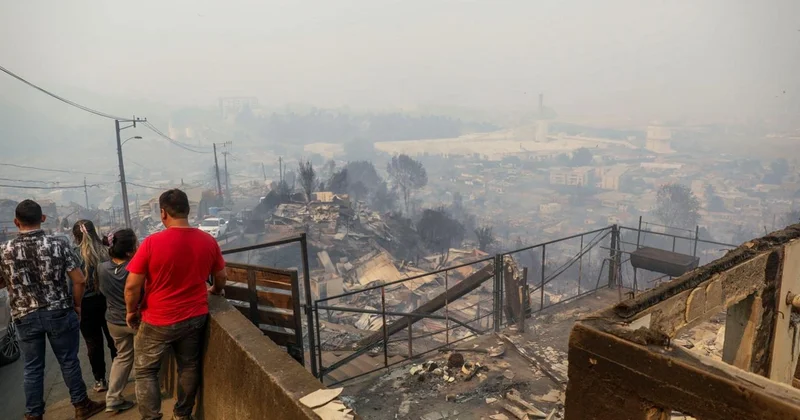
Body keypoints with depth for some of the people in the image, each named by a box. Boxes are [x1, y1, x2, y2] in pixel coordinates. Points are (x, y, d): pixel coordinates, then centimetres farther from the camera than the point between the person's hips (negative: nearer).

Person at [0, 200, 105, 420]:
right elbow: (79, 280, -11)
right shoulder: (58, 244, -11)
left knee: (32, 368, 13)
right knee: (69, 361, 10)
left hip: (25, 317, 2)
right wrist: (76, 305, 5)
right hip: (59, 313, -1)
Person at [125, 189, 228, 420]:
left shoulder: (152, 243, -19)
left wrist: (131, 311, 3)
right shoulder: (209, 241, -7)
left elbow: (132, 286, -15)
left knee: (145, 371, 16)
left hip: (157, 321, -3)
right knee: (189, 367, 18)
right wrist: (214, 291, 27)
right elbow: (221, 278, 6)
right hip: (195, 317, 4)